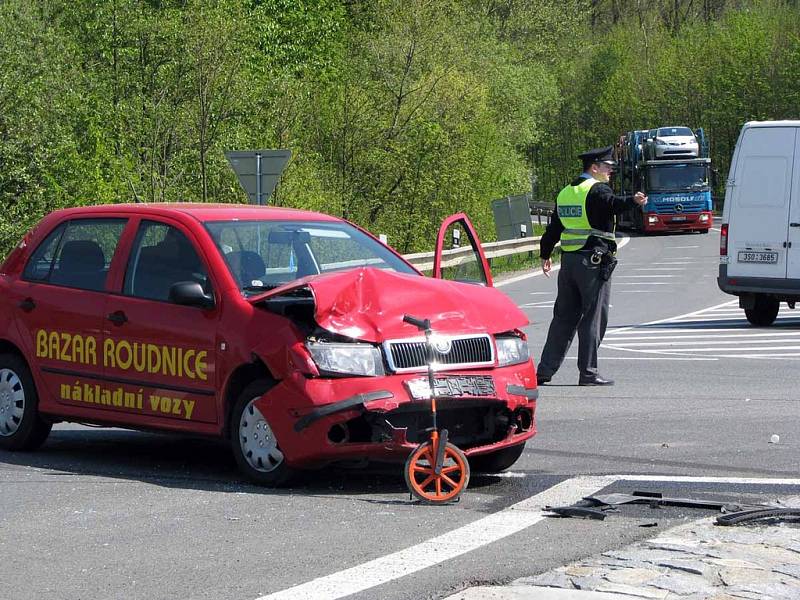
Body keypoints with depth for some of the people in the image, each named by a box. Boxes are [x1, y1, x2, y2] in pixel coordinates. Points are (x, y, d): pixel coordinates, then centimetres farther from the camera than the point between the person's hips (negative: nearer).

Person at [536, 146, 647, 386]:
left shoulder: (565, 192, 15)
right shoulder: (597, 190, -10)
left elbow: (553, 227, 22)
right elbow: (612, 204, -33)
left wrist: (545, 255, 33)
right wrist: (633, 201, -51)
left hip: (568, 261, 8)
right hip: (594, 262, -8)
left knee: (564, 317, 13)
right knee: (593, 319, -3)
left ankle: (545, 369, 14)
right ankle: (588, 373, -3)